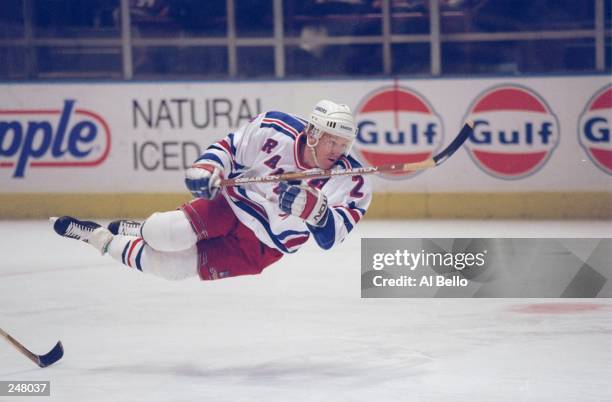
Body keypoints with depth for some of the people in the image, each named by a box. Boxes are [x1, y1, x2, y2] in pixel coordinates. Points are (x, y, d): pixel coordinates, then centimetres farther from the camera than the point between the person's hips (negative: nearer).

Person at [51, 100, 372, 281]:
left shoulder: (351, 183, -17)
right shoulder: (274, 130, -18)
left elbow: (330, 236, -23)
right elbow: (229, 147, -4)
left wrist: (310, 207, -42)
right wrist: (206, 169, -23)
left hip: (259, 249, 1)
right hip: (232, 203, -1)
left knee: (175, 264, -9)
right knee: (168, 236, -24)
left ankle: (103, 242, 17)